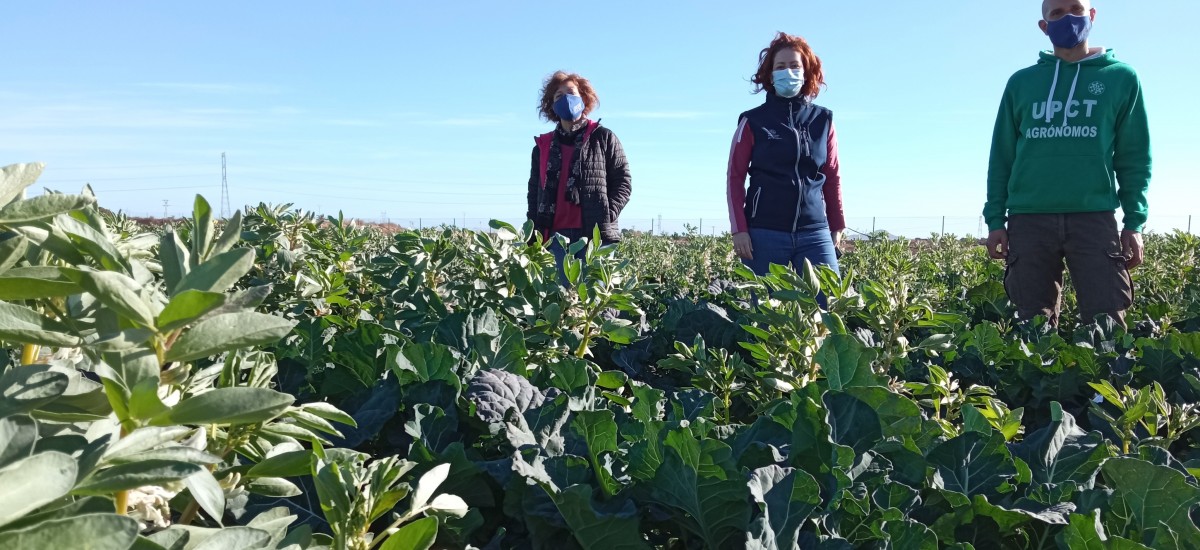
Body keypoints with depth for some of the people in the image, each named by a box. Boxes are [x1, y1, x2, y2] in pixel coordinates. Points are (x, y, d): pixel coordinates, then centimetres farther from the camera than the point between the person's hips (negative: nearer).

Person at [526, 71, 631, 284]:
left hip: (596, 235, -3)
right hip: (558, 236, 3)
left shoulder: (603, 138, 8)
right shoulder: (543, 146, 18)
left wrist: (607, 216, -11)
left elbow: (623, 182, 4)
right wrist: (534, 233, 8)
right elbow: (534, 191, 19)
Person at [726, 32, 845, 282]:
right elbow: (735, 177, 2)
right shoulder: (753, 121, 3)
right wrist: (739, 229, -5)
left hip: (815, 233, 2)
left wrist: (837, 226, 12)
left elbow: (832, 177, 14)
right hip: (765, 233, -2)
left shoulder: (823, 120, 10)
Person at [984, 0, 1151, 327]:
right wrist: (995, 220, 3)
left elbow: (1134, 157, 8)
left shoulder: (1120, 78, 10)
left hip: (1095, 217, -1)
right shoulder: (1021, 82, 13)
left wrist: (1134, 222, -1)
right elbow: (1001, 156, 11)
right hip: (1029, 219, 1)